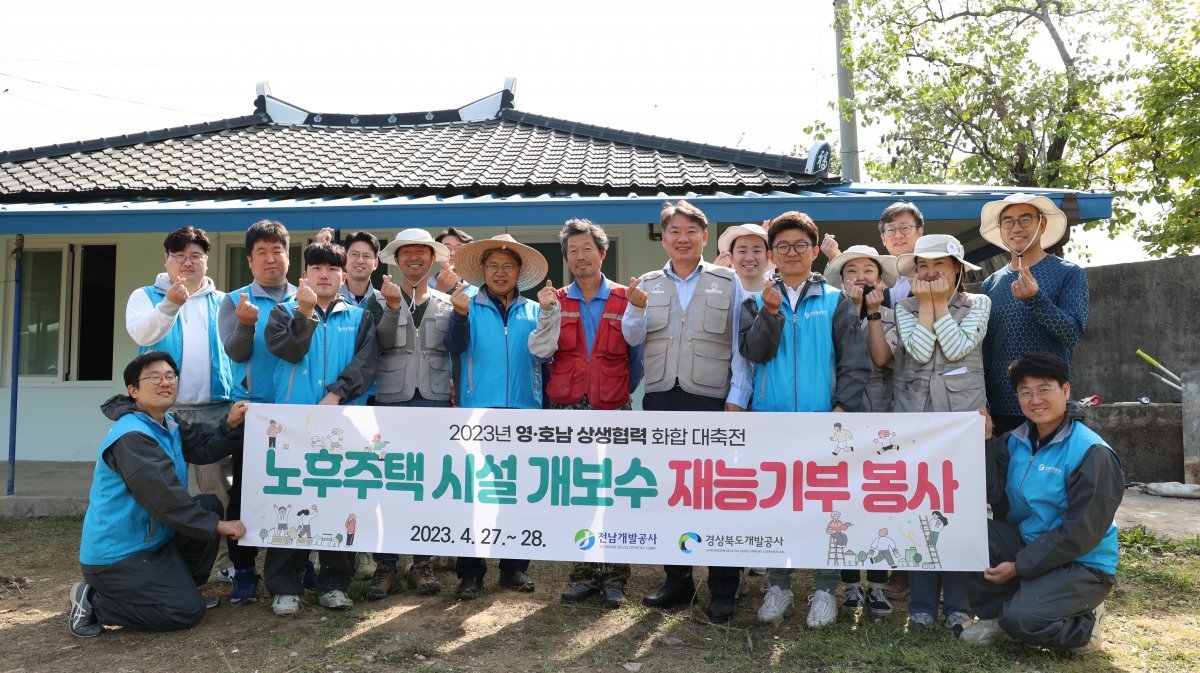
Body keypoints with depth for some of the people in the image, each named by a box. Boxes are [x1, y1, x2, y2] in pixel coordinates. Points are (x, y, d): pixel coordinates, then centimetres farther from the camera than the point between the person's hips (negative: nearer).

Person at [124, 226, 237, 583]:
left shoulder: (222, 302, 13)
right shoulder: (145, 296, 8)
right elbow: (141, 333, -12)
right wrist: (169, 304, -28)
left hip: (216, 409, 1)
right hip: (165, 409, -1)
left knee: (219, 488, 1)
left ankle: (228, 560, 8)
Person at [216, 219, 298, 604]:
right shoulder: (235, 302, 5)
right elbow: (235, 352, -10)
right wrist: (246, 324, -26)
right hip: (251, 409, -1)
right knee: (246, 490, 1)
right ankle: (243, 571, 12)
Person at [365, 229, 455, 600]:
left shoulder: (446, 303, 12)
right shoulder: (382, 299, 8)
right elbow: (380, 343, -7)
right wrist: (393, 305, -18)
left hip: (435, 402, 1)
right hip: (391, 400, -1)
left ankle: (422, 562, 17)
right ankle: (386, 566, 10)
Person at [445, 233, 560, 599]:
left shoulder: (532, 311, 11)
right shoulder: (470, 304, 5)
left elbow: (541, 350, -3)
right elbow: (456, 345, -11)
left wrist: (547, 311, -16)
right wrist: (460, 313, -29)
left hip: (524, 411, 2)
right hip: (478, 410, -2)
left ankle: (515, 566, 20)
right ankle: (470, 571, 8)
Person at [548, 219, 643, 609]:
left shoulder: (625, 301, 5)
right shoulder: (555, 303, 9)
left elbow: (637, 357, 9)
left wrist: (622, 392, 5)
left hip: (613, 414, -2)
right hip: (566, 412, 2)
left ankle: (614, 578, 9)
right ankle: (585, 574, 17)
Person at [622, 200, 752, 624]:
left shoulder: (728, 282, 5)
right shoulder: (647, 284, 12)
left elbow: (740, 346, 0)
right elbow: (633, 339, 3)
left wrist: (737, 398, -7)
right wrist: (635, 308, -16)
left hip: (711, 401, -3)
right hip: (660, 400, 3)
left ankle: (723, 592, 13)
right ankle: (677, 581, 24)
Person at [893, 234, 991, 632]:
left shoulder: (977, 304, 7)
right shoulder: (905, 307, 9)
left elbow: (957, 347, -9)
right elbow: (919, 350, -8)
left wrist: (940, 303, -4)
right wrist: (925, 304, -5)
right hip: (914, 416, 1)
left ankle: (959, 604, 9)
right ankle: (922, 603, 12)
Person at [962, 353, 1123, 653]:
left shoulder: (1092, 454, -18)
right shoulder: (1015, 442, 3)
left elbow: (1081, 533, -19)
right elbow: (995, 496, -5)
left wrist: (1018, 566, -18)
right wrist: (985, 442, -14)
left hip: (1083, 565, -6)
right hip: (1025, 543, 6)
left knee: (1022, 619, -28)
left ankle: (1084, 623, 5)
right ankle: (995, 615, 0)